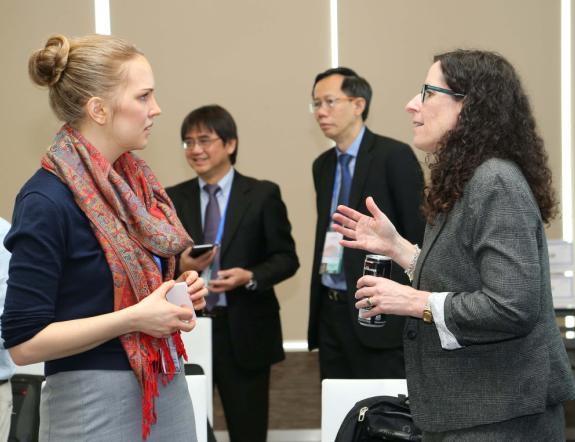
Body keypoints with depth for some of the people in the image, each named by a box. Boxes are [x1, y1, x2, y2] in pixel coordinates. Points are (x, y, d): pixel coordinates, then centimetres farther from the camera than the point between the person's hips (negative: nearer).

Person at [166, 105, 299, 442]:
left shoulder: (262, 195, 1)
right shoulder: (172, 199, 7)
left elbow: (286, 258, -1)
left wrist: (250, 276, -18)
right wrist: (180, 266, -15)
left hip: (245, 331, -2)